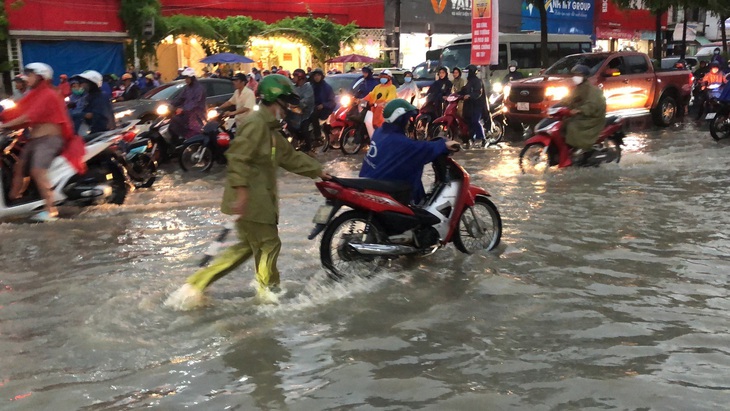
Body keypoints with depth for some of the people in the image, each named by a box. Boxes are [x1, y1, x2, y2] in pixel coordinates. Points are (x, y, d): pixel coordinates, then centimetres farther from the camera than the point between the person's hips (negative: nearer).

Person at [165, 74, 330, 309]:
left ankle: (194, 286, 17)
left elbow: (291, 157, 25)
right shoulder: (256, 123, -15)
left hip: (260, 199, 11)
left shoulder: (270, 129, 19)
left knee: (248, 246, 17)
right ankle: (269, 290, 28)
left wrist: (318, 171, 26)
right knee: (268, 244, 4)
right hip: (250, 200, -11)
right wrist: (241, 189, -31)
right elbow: (238, 157, -25)